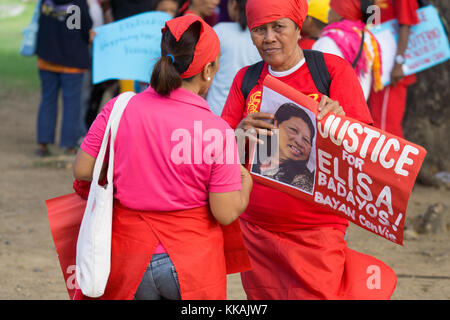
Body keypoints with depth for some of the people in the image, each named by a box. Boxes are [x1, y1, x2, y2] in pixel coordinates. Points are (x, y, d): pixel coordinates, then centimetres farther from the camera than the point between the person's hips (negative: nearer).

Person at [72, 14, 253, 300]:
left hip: (130, 259, 2)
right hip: (193, 263, -2)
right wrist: (246, 184, 9)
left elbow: (82, 171, 0)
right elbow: (226, 213, -11)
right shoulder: (217, 131, -15)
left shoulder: (118, 109, -8)